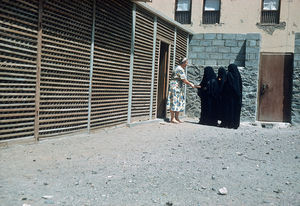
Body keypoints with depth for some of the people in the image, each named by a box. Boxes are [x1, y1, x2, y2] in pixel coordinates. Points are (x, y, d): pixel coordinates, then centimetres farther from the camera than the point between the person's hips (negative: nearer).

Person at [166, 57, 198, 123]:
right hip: (175, 88, -11)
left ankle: (176, 118, 14)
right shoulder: (180, 69, -15)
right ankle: (172, 118, -5)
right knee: (174, 102, -8)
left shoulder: (179, 68, 17)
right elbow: (184, 80, -14)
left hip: (178, 88, 11)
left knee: (179, 103, 10)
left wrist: (189, 83, 17)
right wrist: (191, 84, -3)